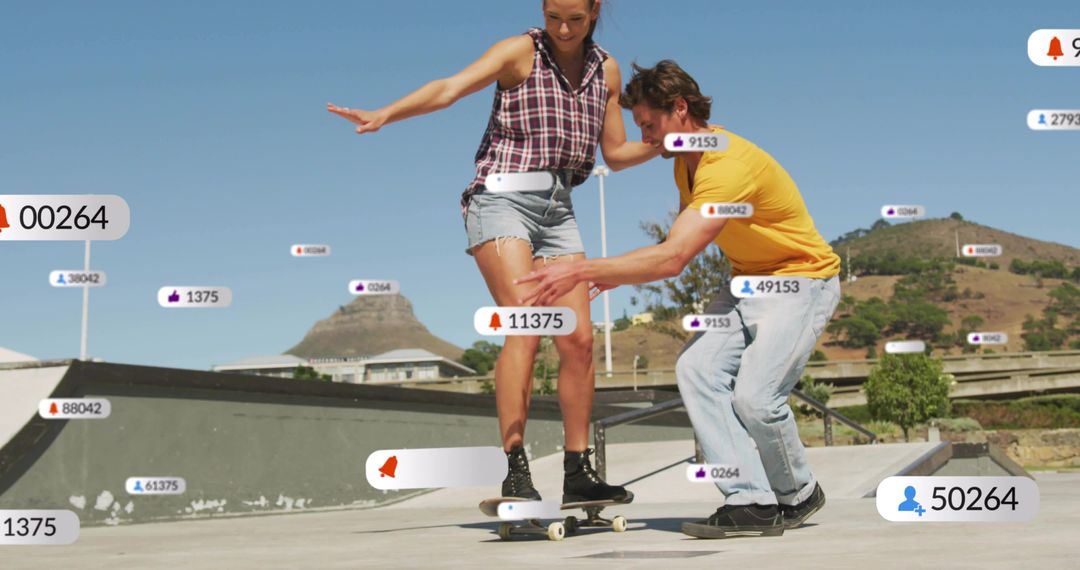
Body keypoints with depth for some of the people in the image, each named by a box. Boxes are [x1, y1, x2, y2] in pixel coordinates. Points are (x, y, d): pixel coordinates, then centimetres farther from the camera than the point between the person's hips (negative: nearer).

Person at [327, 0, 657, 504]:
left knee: (578, 340, -2)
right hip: (502, 197, -5)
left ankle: (578, 472, 7)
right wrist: (385, 114, -30)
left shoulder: (606, 70, 13)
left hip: (557, 208, 5)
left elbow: (616, 154, 18)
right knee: (525, 329, -20)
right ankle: (516, 471, -22)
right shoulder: (521, 52, -1)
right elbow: (449, 89, -14)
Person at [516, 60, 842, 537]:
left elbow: (673, 258, -36)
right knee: (697, 367, -14)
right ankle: (753, 501, -14)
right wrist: (626, 272, -1)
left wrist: (582, 271, -36)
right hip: (749, 282, 9)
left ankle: (799, 494, 8)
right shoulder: (686, 161, 5)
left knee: (756, 396, -21)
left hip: (802, 279, -9)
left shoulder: (729, 164, -28)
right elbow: (681, 242, 17)